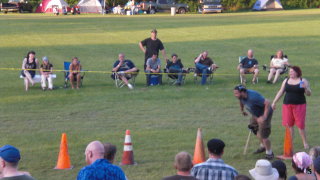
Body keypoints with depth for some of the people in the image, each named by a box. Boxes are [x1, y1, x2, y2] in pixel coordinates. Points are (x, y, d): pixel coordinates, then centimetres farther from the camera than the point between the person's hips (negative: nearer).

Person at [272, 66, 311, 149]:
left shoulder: (303, 81, 0)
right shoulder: (286, 80, 10)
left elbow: (309, 94, -1)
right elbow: (280, 92, 14)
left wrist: (305, 88, -21)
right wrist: (274, 102, 11)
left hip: (299, 105, -3)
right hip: (287, 105, 3)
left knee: (300, 124, -6)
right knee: (288, 124, 3)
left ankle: (305, 143, 7)